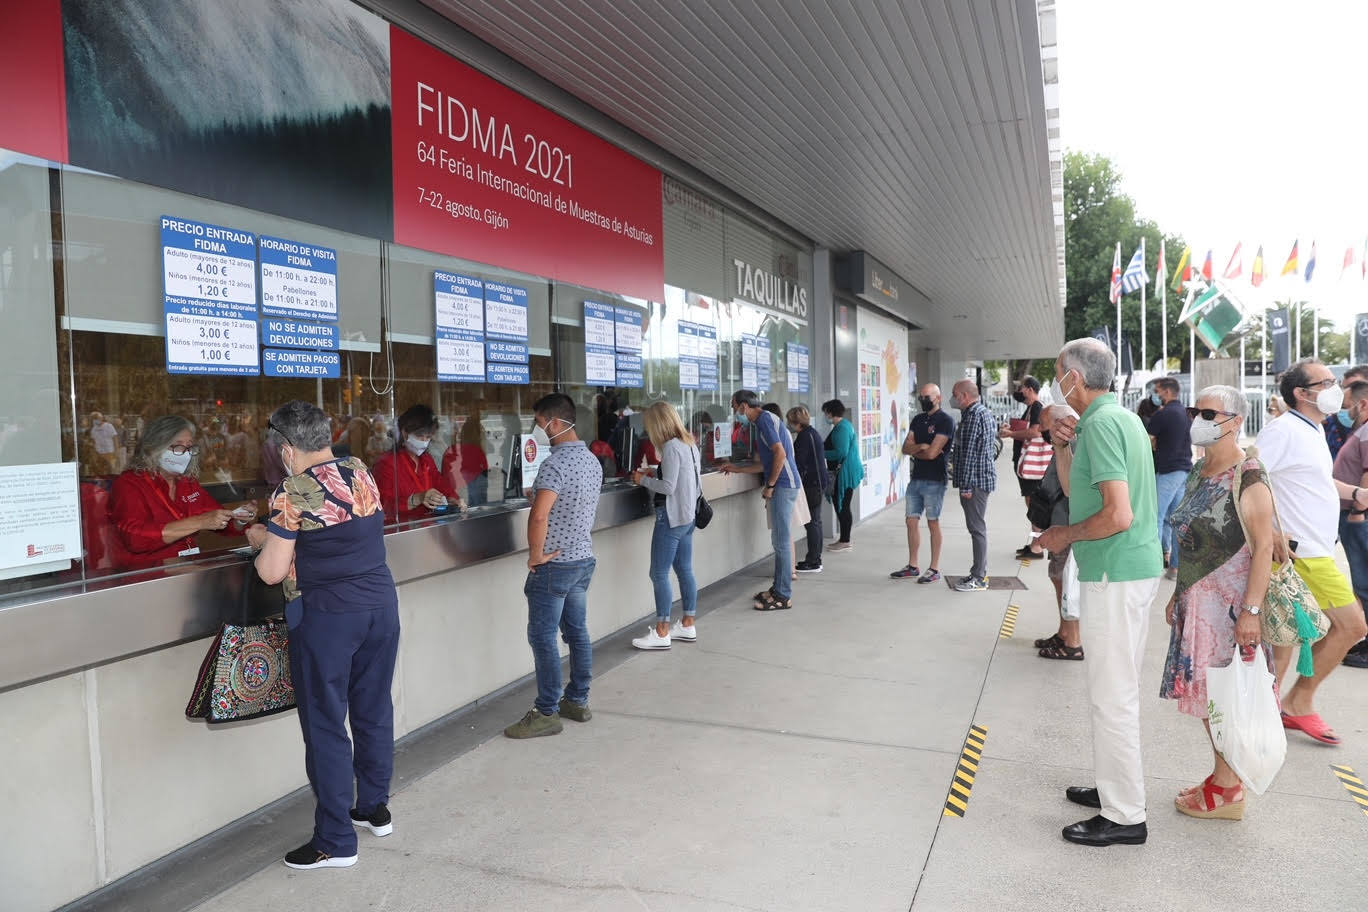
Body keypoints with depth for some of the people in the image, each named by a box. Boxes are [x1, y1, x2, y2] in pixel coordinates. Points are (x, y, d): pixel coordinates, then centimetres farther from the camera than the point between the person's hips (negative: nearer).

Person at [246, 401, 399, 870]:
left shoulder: (293, 492, -12)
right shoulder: (361, 473, 6)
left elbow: (272, 572, -11)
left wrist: (261, 539, 9)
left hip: (326, 614, -6)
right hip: (381, 602, 7)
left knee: (326, 726, 4)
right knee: (374, 710, 17)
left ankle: (335, 841, 12)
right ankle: (374, 808, 33)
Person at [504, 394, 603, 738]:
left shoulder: (556, 463, -21)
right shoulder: (592, 460, 8)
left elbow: (539, 517, -29)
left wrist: (536, 555, -17)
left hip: (555, 564, -9)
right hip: (584, 558, 9)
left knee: (542, 636, 0)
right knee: (577, 631, 15)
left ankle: (547, 713, 6)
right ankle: (578, 701, 24)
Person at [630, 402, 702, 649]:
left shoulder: (671, 447, -16)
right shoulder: (690, 444, 11)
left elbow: (668, 487, -20)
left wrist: (643, 480, -4)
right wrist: (655, 474, 14)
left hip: (671, 517, -9)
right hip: (688, 516, 9)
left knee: (659, 574, -3)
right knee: (685, 571, 14)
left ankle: (662, 633, 1)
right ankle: (688, 626, 21)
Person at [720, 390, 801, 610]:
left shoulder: (765, 419, -11)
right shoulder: (763, 421, 20)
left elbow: (780, 454, -20)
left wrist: (770, 486, -15)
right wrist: (736, 469, 25)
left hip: (784, 485, -10)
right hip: (782, 485, 10)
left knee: (782, 541, -6)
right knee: (780, 540, 14)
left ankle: (783, 596, -1)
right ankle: (778, 588, 23)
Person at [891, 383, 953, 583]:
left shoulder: (945, 421, -8)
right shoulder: (917, 420, 14)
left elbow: (932, 453, -17)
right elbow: (905, 448, 6)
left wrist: (914, 452, 0)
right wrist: (921, 447, -12)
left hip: (934, 480, -7)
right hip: (915, 478, 7)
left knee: (933, 523, 0)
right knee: (912, 521, 8)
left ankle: (934, 569, 7)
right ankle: (912, 567, 17)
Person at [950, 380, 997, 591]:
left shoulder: (974, 416, -16)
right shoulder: (985, 412, 17)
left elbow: (969, 453, -20)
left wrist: (966, 485, -20)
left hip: (976, 479, -11)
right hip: (983, 478, 11)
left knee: (977, 528, -6)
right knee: (978, 527, 16)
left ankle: (978, 578, -2)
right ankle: (981, 572, 24)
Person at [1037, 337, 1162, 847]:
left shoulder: (1101, 423, -17)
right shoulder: (1122, 417, 15)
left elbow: (1119, 514, -25)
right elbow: (1077, 492, 19)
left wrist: (1064, 536, -11)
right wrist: (1062, 447, 7)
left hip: (1114, 574, -11)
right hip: (1135, 568, 11)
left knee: (1112, 695, -2)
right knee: (1118, 689, 20)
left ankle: (1124, 816, 9)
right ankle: (1116, 789, 33)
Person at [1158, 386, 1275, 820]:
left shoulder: (1248, 478, -13)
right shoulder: (1199, 472, 10)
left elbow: (1264, 547, -16)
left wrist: (1251, 609, -21)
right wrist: (1178, 594, 17)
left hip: (1230, 602, -8)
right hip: (1197, 601, 8)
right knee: (1204, 691, 13)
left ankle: (1228, 792, 14)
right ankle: (1221, 777, 26)